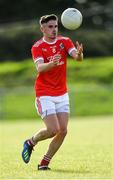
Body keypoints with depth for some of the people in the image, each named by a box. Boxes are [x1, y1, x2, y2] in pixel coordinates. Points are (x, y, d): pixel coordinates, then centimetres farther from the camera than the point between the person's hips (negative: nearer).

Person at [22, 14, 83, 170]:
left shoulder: (65, 41, 2)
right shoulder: (37, 47, -8)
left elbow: (77, 58, -16)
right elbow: (39, 68, -25)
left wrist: (79, 54, -41)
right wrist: (51, 63, -46)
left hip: (62, 94, 4)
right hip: (44, 95, -4)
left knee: (63, 130, -4)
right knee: (53, 130, -13)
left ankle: (45, 162, 9)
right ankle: (31, 143, 16)